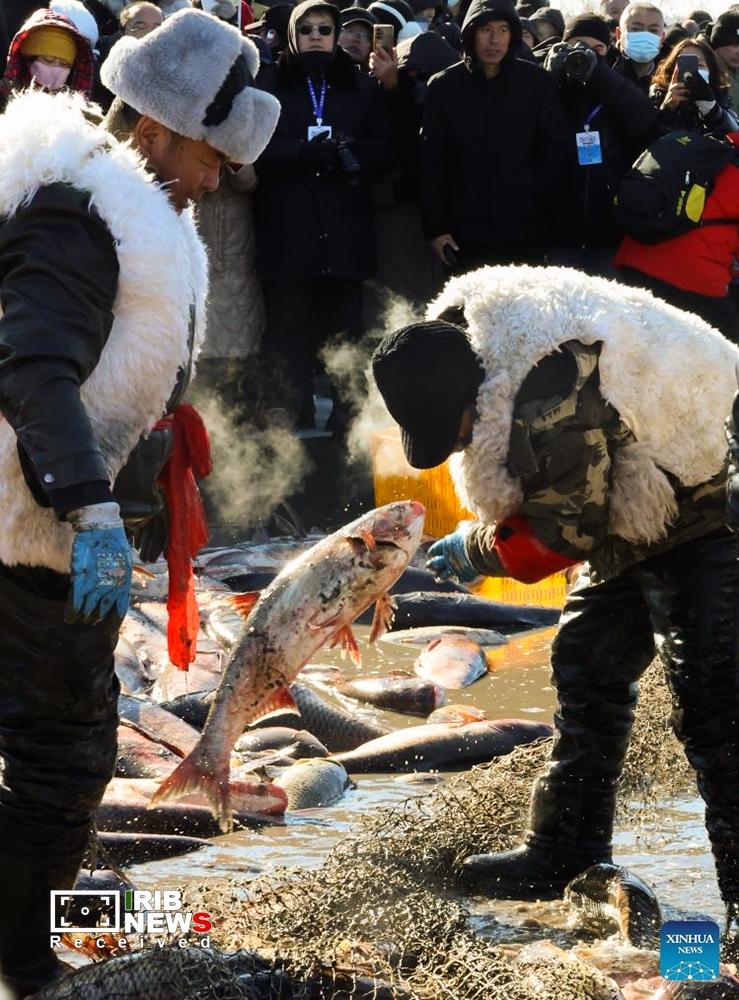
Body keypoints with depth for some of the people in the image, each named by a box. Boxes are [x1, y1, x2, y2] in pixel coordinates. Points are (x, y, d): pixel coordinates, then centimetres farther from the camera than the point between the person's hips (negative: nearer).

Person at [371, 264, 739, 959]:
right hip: (621, 518, 10)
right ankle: (566, 852, 27)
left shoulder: (553, 399, -36)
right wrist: (488, 535, -2)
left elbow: (565, 531, -26)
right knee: (586, 672, 15)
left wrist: (479, 550, -12)